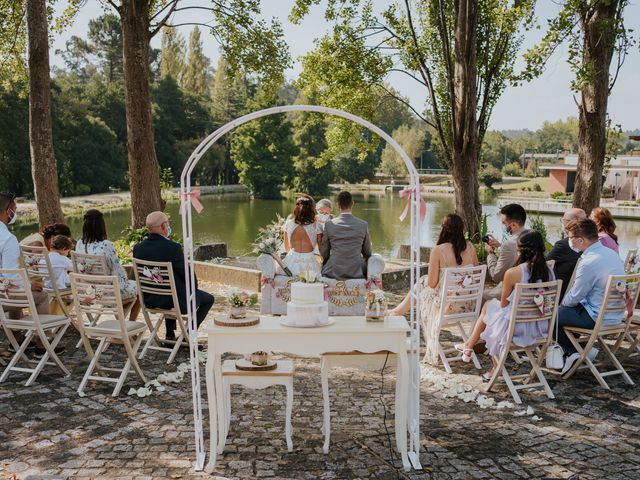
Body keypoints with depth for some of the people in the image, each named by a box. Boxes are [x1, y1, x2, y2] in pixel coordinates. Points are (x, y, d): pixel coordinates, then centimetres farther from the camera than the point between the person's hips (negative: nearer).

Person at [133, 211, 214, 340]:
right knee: (208, 299, 19)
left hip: (150, 300, 6)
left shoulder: (138, 248, -7)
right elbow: (187, 275, -17)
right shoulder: (173, 247, -25)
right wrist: (194, 283, 5)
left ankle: (170, 333, 37)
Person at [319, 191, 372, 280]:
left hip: (333, 273, 0)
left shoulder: (329, 225, -7)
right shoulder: (363, 225, -5)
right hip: (356, 273, 0)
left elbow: (324, 252, 3)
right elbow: (367, 253, 7)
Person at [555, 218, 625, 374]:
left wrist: (563, 302, 7)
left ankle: (572, 351, 10)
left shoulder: (588, 263, -25)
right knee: (565, 308, 24)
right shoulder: (611, 253, 3)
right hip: (615, 314, 9)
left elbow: (574, 297, -15)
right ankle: (571, 351, 21)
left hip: (597, 318, -9)